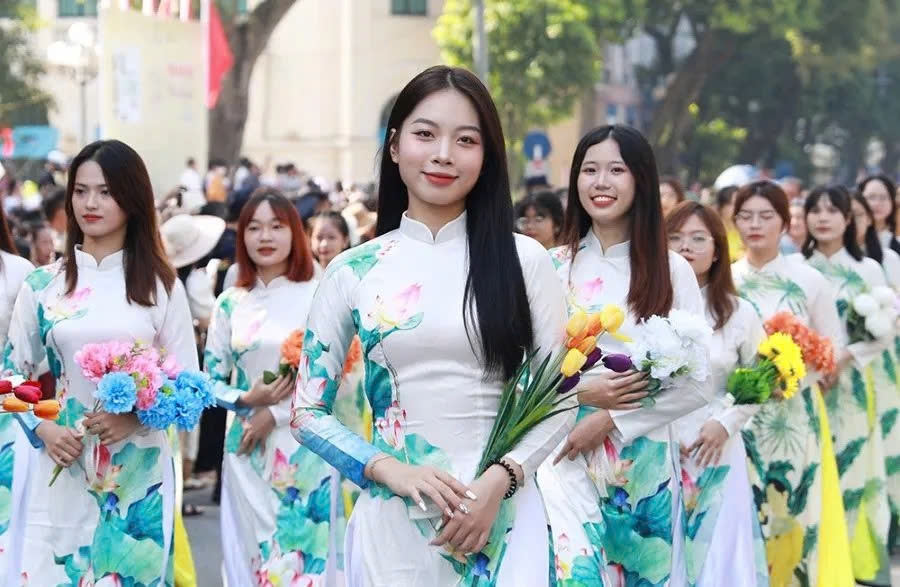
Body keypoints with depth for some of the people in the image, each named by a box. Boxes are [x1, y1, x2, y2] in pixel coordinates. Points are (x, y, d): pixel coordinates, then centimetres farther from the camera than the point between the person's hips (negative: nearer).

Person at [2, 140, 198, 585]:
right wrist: (42, 430, -8)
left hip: (139, 472, 0)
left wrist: (135, 418, -13)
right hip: (62, 469, 1)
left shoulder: (160, 285, 2)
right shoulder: (43, 285, 4)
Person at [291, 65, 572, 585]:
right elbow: (309, 411, 5)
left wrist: (499, 480, -13)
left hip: (503, 519, -1)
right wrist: (389, 470, -10)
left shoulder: (524, 260, 1)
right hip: (393, 521, 1)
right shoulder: (353, 272, 2)